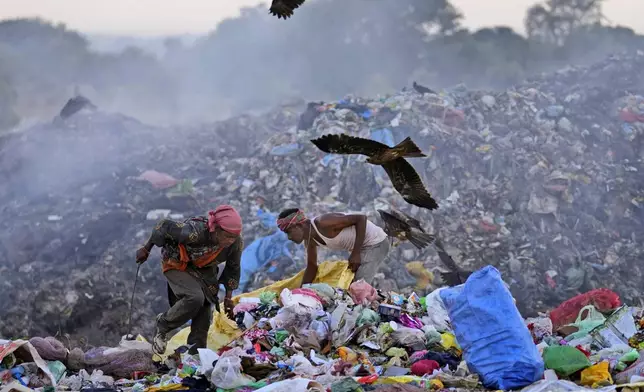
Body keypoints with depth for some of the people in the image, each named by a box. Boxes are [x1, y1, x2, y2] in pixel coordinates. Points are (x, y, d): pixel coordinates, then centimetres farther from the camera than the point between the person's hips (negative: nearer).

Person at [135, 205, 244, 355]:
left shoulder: (236, 243, -22)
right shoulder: (194, 232, -39)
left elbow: (233, 269, -2)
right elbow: (164, 227, -23)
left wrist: (228, 297, 2)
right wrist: (146, 249, -9)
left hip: (205, 270, 6)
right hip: (178, 265, -5)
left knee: (204, 317, -2)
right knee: (194, 298, -29)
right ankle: (162, 325, -6)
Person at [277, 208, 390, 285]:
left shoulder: (323, 223, -29)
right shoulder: (310, 240, -1)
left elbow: (361, 218, -27)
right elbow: (312, 266, 12)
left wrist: (355, 253, -27)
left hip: (376, 243, -10)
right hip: (359, 247, 10)